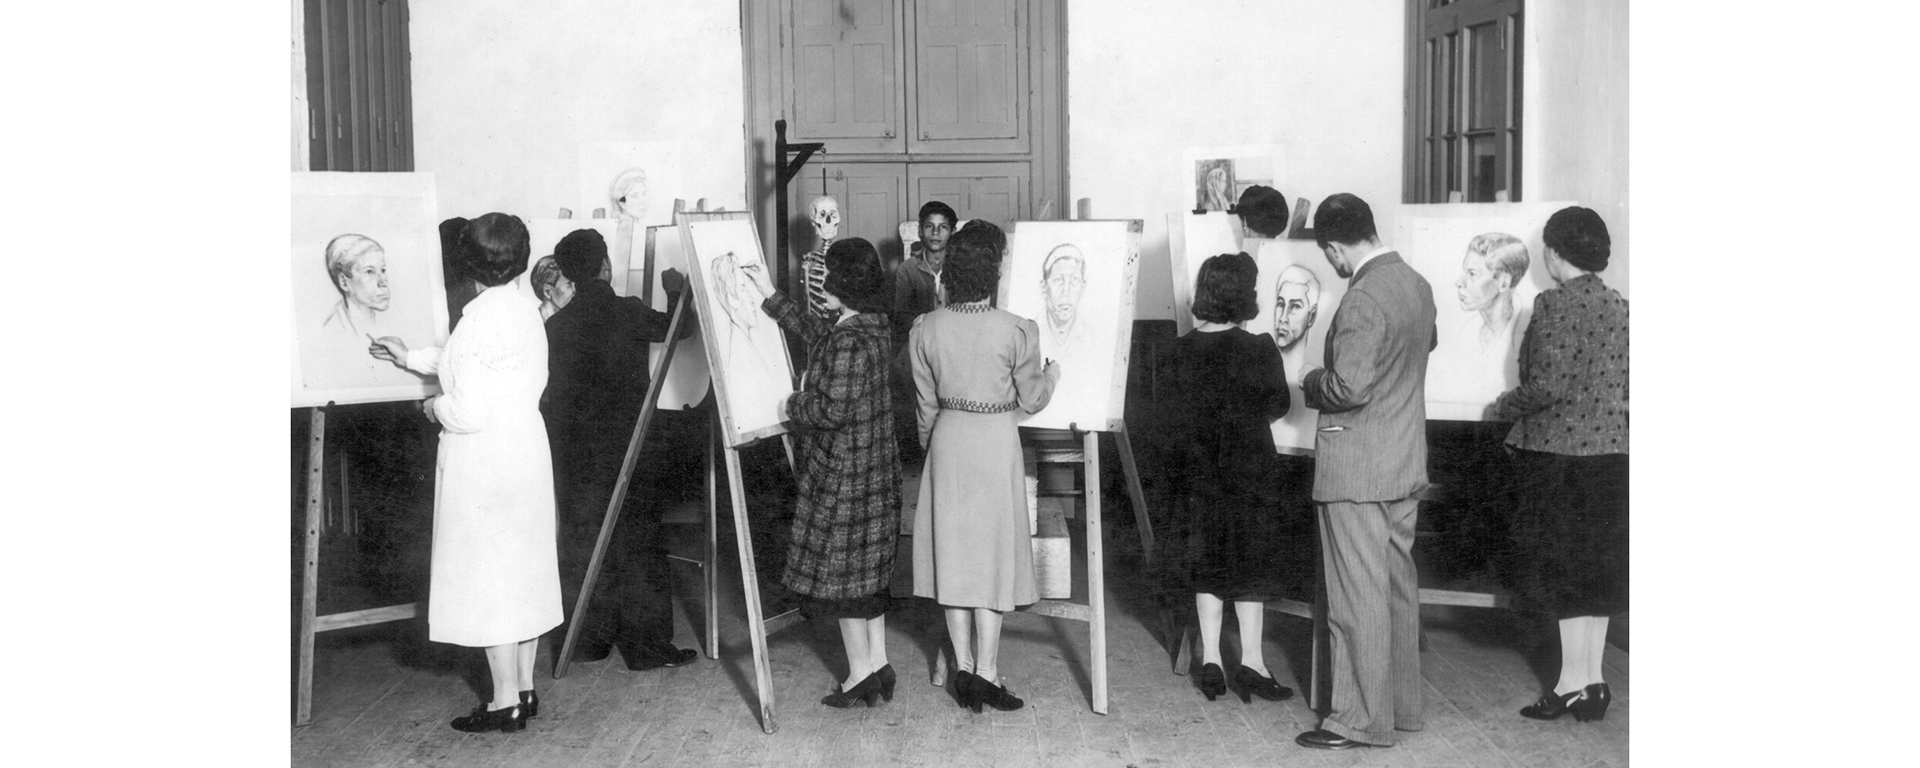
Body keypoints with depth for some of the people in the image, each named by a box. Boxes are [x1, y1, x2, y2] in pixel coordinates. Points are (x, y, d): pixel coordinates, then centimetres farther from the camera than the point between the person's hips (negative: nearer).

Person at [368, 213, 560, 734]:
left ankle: (505, 702, 8)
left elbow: (468, 411, -22)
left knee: (487, 575, 1)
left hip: (485, 463, -8)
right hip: (526, 452, 8)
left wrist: (436, 406, -1)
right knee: (524, 571, 14)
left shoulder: (482, 318, -21)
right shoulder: (524, 305, 5)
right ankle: (524, 688, 24)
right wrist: (411, 357, 29)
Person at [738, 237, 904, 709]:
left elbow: (833, 409, -26)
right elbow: (814, 332, 22)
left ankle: (860, 671, 13)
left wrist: (792, 408, -7)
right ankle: (878, 662, 23)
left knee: (837, 567, 4)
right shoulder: (873, 325, 6)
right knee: (867, 565, 16)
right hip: (875, 466, 9)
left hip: (842, 471, -9)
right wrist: (771, 297, 25)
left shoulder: (849, 341, -24)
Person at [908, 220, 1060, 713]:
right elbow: (1030, 400, -5)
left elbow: (926, 400, 4)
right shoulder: (1015, 330, -16)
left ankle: (963, 668, 16)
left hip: (948, 437, 3)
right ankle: (987, 672, 7)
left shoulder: (927, 328, -6)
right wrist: (1051, 377, 16)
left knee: (952, 549, 11)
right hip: (996, 439, -3)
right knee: (993, 550, 5)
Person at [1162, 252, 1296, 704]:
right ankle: (1251, 661, 6)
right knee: (1251, 564, 7)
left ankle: (1210, 659, 14)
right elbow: (1278, 408, -2)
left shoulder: (1181, 350, -6)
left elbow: (1175, 409, 0)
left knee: (1206, 563, 12)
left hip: (1196, 471, 3)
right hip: (1248, 468, -3)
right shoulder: (1259, 351, -13)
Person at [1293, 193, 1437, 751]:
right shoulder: (1417, 285, 7)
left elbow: (1350, 386, -26)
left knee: (1359, 597, -1)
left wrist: (1312, 383, -8)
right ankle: (1401, 705, 27)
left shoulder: (1363, 300, -22)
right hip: (1406, 462, 9)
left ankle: (1362, 720, 7)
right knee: (1398, 587, 17)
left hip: (1357, 469, -9)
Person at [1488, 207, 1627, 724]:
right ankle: (1592, 681, 17)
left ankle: (1573, 684, 4)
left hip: (1560, 451, -7)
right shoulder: (1618, 306, 8)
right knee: (1599, 565, 11)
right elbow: (1623, 385, 9)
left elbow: (1549, 385, -20)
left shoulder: (1555, 304, -13)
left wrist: (1504, 407, -3)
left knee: (1564, 568, 0)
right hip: (1610, 452, 7)